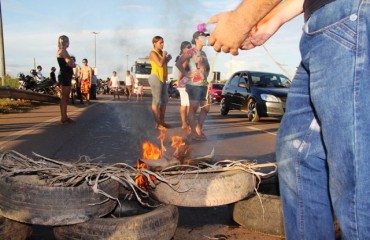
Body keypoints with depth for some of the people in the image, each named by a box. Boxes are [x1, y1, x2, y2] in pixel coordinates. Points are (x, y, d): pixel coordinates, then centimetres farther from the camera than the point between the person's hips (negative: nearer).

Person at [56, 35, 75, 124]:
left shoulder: (62, 51, 19)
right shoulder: (62, 51, -11)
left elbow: (71, 63, 17)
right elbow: (70, 63, -21)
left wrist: (71, 63, -4)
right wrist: (72, 62, 0)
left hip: (66, 76, 10)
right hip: (65, 76, -10)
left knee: (66, 97, 12)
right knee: (64, 97, -8)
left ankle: (64, 116, 16)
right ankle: (63, 117, -6)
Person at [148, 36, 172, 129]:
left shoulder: (161, 52, 16)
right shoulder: (153, 53, -8)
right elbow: (160, 64, -20)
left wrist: (168, 59, 6)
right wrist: (164, 55, -5)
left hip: (163, 78, 9)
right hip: (156, 77, -9)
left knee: (165, 100, 10)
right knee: (157, 101, -8)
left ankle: (162, 121, 19)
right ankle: (157, 124, -5)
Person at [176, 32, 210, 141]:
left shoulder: (203, 53, 19)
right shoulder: (190, 52, -5)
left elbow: (207, 67, 34)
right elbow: (178, 63, -16)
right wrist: (187, 74, -15)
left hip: (204, 85, 8)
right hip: (194, 85, -8)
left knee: (206, 108, 8)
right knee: (193, 108, -3)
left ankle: (199, 129, 22)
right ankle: (193, 132, 4)